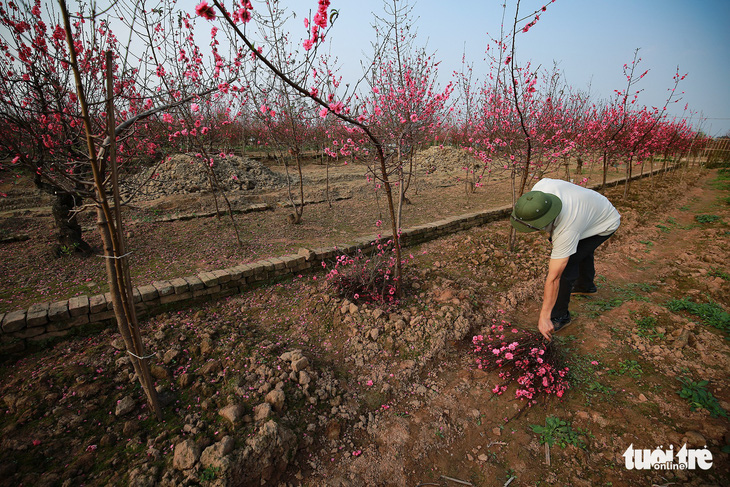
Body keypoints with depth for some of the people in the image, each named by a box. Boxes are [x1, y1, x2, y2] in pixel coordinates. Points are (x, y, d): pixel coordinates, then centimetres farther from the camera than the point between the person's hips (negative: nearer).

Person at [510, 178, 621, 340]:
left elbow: (553, 278, -42)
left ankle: (560, 316, -3)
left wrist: (544, 317, -34)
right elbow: (546, 180, -3)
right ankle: (586, 285, 60)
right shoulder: (539, 188, -32)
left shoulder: (566, 231, -46)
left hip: (606, 225, -8)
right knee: (582, 249, 31)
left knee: (567, 264, -21)